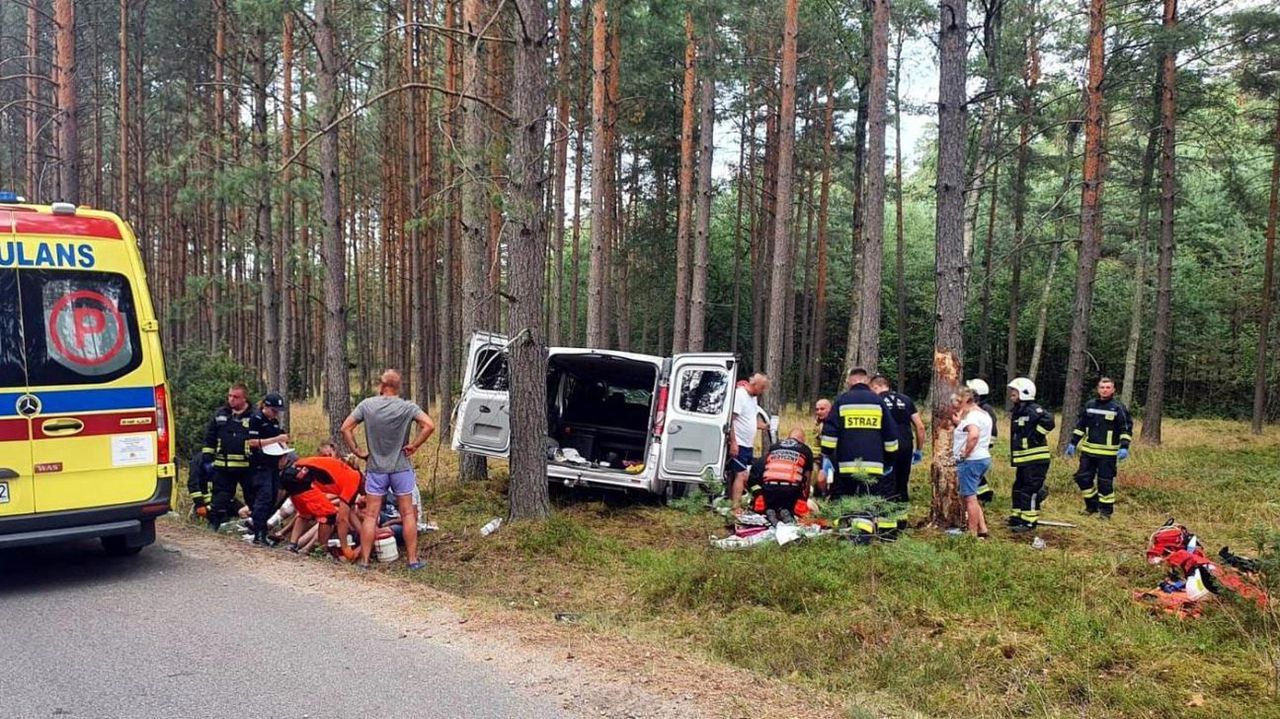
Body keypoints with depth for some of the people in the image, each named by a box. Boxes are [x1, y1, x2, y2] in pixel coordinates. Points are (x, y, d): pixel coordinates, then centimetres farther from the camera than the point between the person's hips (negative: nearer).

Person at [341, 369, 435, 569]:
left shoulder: (367, 405, -4)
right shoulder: (407, 407, -8)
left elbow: (346, 428, -5)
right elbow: (429, 425, -18)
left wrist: (358, 451, 2)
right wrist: (413, 446, -8)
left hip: (375, 468, 1)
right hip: (401, 468, -1)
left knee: (370, 516, 7)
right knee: (408, 514, 8)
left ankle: (364, 560, 9)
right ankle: (413, 560, 10)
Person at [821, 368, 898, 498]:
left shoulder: (842, 400, 3)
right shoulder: (877, 401, 7)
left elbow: (829, 432, -3)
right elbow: (891, 434, 8)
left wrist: (826, 456, 5)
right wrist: (889, 461, 17)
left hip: (845, 467, -1)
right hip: (874, 467, 1)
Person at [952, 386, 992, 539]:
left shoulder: (973, 415, -16)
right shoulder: (983, 414, 16)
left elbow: (973, 435, -35)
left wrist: (964, 454, -25)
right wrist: (959, 423, 14)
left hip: (971, 461, -11)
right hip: (982, 459, 11)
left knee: (970, 497, -2)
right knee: (970, 497, 19)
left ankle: (973, 534, 4)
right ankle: (982, 530, 20)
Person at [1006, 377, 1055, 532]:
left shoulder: (1033, 410, -16)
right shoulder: (1017, 411, 15)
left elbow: (1049, 422, -30)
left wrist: (1036, 435, -20)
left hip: (1036, 459, -10)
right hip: (1022, 459, 10)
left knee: (1031, 490, -6)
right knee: (1018, 487, 16)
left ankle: (1029, 521, -1)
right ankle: (1017, 517, 26)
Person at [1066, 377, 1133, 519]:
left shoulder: (1118, 408, -4)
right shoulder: (1089, 405, 9)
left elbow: (1126, 429, -5)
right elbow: (1080, 426, 15)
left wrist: (1124, 447, -15)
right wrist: (1073, 443, 12)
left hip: (1107, 453, -5)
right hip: (1088, 451, 5)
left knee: (1105, 482, -1)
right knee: (1083, 478, 5)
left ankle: (1106, 510, 12)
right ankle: (1091, 506, 21)